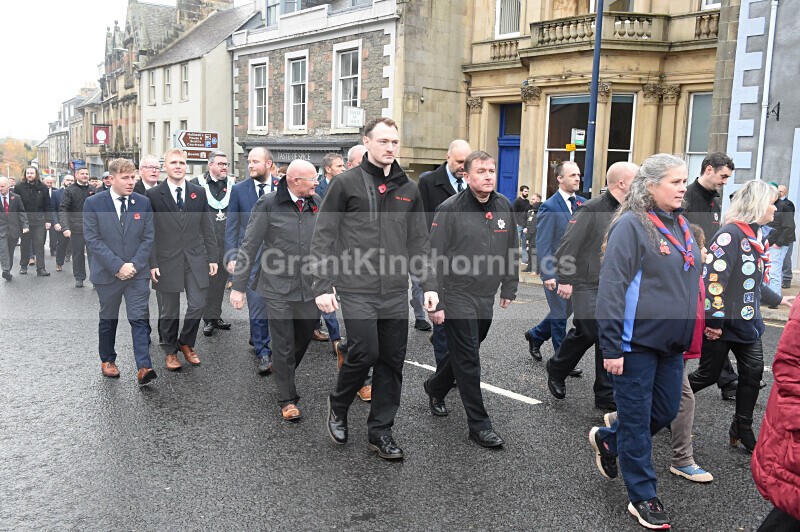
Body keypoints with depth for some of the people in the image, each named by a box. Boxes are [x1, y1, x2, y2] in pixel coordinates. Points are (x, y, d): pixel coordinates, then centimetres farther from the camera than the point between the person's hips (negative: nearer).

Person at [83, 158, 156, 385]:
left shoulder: (143, 202, 1)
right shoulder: (93, 203, -5)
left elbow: (149, 238, 0)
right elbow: (92, 240, -9)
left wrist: (134, 265, -11)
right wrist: (118, 266, -16)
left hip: (137, 273, 0)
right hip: (107, 273, 0)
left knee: (139, 319, -6)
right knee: (108, 320, 15)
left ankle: (144, 367, -9)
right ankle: (107, 360, 33)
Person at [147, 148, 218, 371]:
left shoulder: (199, 192, 7)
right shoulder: (153, 195, -1)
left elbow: (207, 227, 8)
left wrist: (212, 257, 5)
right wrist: (152, 263, -8)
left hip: (195, 259, 2)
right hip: (167, 261, -2)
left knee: (197, 305, 2)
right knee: (169, 311, 8)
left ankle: (186, 343, 26)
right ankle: (170, 351, 25)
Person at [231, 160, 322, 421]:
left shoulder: (317, 203, 5)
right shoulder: (268, 204, -8)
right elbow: (249, 247, -5)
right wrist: (238, 286, -6)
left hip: (310, 288, 4)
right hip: (279, 288, -4)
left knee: (304, 339, 16)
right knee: (284, 345, 2)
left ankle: (284, 373, 44)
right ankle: (287, 399, 18)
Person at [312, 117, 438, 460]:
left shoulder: (408, 188, 12)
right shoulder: (346, 183, -1)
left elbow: (419, 242, 14)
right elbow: (322, 238, -2)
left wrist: (429, 285, 5)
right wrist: (322, 286, -9)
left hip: (395, 293, 4)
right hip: (357, 290, -4)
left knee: (392, 361, 6)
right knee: (364, 353, -9)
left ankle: (380, 431, 21)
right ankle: (338, 407, 21)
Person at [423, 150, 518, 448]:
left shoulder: (504, 208, 5)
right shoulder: (450, 209, -12)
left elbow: (511, 252, 15)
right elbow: (435, 258, -12)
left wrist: (509, 289, 14)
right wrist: (436, 302, -14)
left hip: (486, 298, 6)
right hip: (457, 297, -6)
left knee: (464, 353, 19)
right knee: (468, 360, -1)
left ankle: (435, 388, 45)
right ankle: (479, 425, 9)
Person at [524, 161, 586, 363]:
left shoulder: (582, 203, 7)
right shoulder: (549, 207, -12)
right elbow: (543, 244, -15)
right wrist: (548, 274, -19)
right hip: (556, 270, -7)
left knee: (566, 310, 18)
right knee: (560, 314, 4)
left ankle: (535, 336, 40)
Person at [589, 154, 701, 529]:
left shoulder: (680, 225, 11)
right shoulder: (632, 225, -14)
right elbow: (611, 287, -18)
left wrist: (693, 333, 18)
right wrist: (611, 347, -20)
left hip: (671, 343, 8)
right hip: (636, 343, -8)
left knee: (666, 411, 16)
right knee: (637, 419, 5)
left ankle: (607, 439, 39)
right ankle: (643, 498, 20)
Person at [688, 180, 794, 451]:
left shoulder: (755, 236, 11)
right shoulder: (730, 234, -19)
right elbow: (713, 278, -25)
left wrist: (779, 299, 32)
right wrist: (713, 320, -25)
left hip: (747, 321, 9)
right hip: (721, 323, -9)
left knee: (753, 372, 9)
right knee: (709, 374, 3)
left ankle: (742, 428, 23)